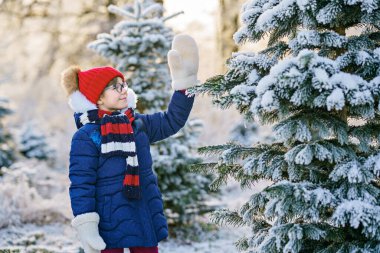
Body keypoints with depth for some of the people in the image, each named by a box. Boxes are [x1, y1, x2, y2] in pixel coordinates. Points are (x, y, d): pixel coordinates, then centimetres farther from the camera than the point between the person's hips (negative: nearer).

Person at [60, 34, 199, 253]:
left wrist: (184, 81, 7)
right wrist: (86, 227, -20)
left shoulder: (138, 124, 7)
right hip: (110, 224, -6)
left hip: (146, 220, 6)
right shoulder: (86, 136, -11)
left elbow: (173, 121, 16)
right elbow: (81, 185, -13)